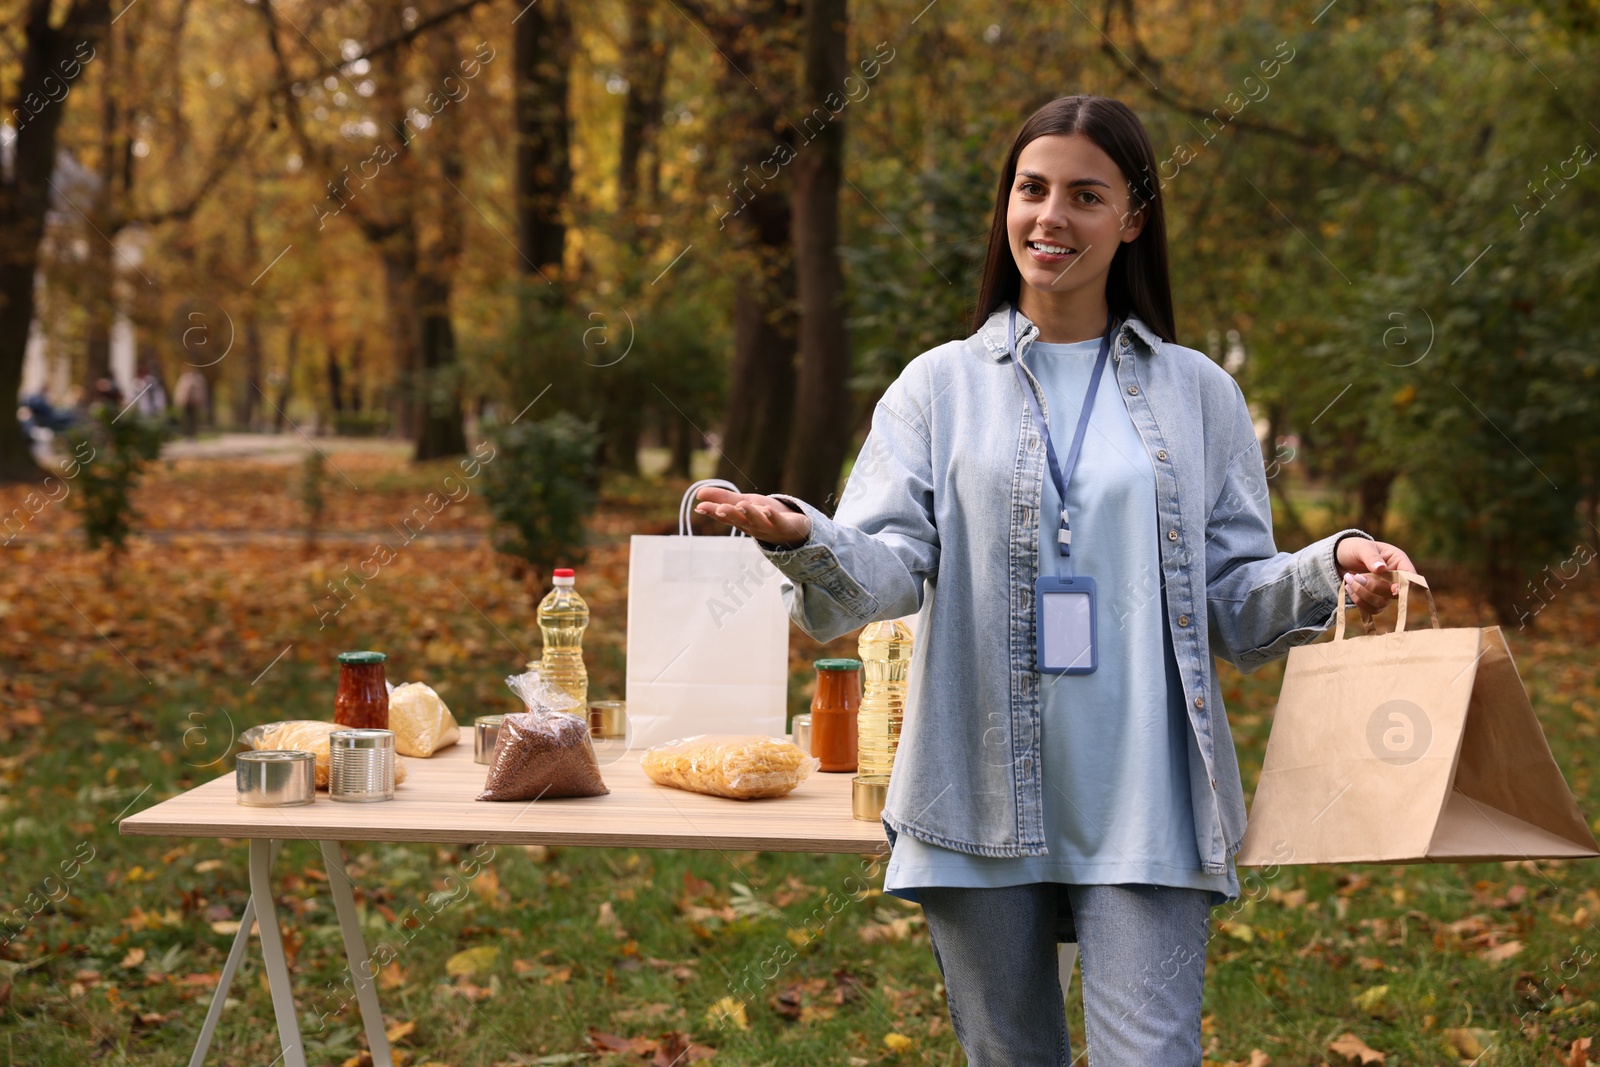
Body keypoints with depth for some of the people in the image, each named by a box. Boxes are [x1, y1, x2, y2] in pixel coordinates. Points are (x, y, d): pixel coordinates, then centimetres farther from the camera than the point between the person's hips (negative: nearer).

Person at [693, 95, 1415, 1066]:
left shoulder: (1198, 394, 10)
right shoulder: (940, 386, 8)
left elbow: (1238, 606, 9)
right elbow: (886, 569, -4)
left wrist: (1332, 571, -12)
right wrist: (802, 540, -25)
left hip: (1147, 811, 0)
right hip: (981, 806, 1)